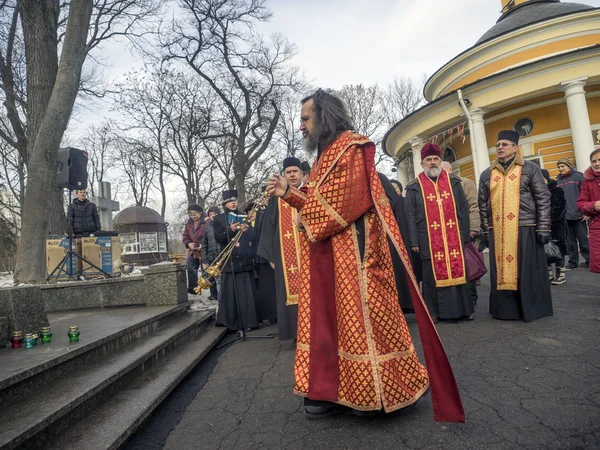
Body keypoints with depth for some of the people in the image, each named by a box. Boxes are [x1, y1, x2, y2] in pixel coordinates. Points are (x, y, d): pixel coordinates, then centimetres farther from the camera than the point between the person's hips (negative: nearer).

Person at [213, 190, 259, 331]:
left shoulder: (244, 217, 14)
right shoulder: (219, 219, 8)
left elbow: (253, 236, 11)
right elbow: (219, 238, -4)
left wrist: (246, 230, -9)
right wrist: (231, 230, -18)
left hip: (245, 260, 2)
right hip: (229, 261, -2)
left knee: (247, 292, 1)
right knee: (231, 292, 0)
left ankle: (248, 321, 7)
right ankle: (232, 323, 8)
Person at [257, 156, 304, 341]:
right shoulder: (277, 198, 11)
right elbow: (269, 227, 9)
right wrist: (271, 255, 4)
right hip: (286, 253, 1)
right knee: (290, 289, -1)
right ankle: (297, 331, 8)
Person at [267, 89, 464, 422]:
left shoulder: (350, 146, -7)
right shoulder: (326, 153, 22)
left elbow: (348, 201, -19)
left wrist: (307, 223, -9)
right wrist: (289, 193, 10)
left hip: (352, 251, -10)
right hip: (328, 255, 10)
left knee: (358, 317, -3)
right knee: (331, 317, 9)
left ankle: (376, 390, 13)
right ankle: (337, 391, 19)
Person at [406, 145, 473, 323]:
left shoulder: (454, 183, 10)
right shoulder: (414, 188, 3)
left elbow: (463, 211, 8)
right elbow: (410, 216, 0)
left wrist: (464, 236, 2)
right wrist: (414, 241, -5)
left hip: (454, 238, 2)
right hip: (429, 241, -2)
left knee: (458, 272, 8)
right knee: (432, 276, 5)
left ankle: (463, 309, 20)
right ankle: (433, 312, 15)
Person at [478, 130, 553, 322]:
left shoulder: (530, 169, 3)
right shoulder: (486, 175, 11)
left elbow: (543, 199, 0)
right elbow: (483, 205, 13)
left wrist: (543, 228, -7)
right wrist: (485, 231, 9)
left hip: (525, 229, -3)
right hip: (497, 232, 3)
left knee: (528, 271, 3)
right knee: (502, 270, 6)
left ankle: (532, 308, 17)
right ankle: (507, 309, 17)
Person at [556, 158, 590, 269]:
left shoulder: (578, 176, 0)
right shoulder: (557, 181, 12)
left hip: (578, 215, -4)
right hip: (564, 216, 4)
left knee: (583, 239, 3)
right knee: (570, 241, 9)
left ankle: (589, 260, 14)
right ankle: (573, 261, 17)